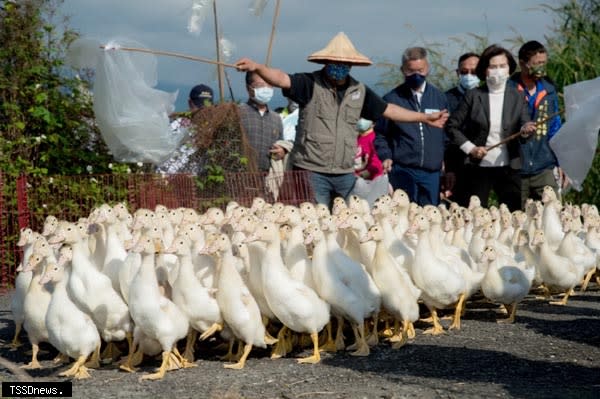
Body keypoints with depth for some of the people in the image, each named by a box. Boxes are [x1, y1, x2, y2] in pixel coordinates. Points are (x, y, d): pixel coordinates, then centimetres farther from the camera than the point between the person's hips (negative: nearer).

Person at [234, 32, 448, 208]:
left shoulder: (359, 90, 10)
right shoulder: (310, 84, -5)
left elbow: (388, 110, 18)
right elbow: (282, 79, -21)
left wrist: (425, 118, 19)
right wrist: (257, 67, -41)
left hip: (346, 174, 5)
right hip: (312, 172, -5)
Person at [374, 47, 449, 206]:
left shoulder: (439, 98, 10)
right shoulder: (392, 99, 3)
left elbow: (448, 133, 15)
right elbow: (380, 134, 8)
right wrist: (385, 156, -8)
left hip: (432, 171, 2)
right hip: (402, 171, -2)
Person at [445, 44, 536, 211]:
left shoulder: (517, 97, 4)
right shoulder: (473, 95, 0)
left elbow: (524, 123, -4)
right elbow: (452, 125, 3)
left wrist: (526, 129, -27)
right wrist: (470, 147, -7)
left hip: (508, 167, 1)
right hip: (478, 166, -1)